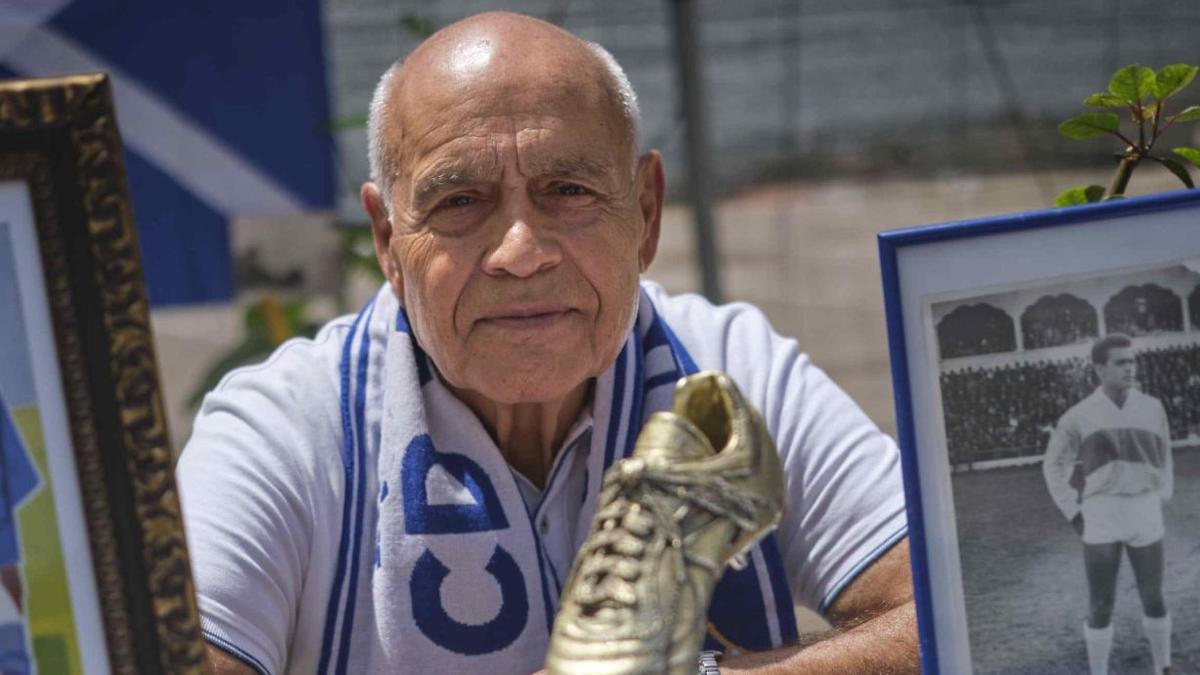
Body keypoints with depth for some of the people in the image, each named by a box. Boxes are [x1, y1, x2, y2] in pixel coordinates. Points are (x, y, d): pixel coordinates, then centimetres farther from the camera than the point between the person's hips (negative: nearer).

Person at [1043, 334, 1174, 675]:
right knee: (1101, 605, 0)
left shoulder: (1151, 408, 3)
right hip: (1101, 519, -2)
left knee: (1152, 598, 8)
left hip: (1144, 518, 2)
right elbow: (1054, 465, 8)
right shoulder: (1078, 416, -3)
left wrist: (1159, 505, 10)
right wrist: (1073, 514, 1)